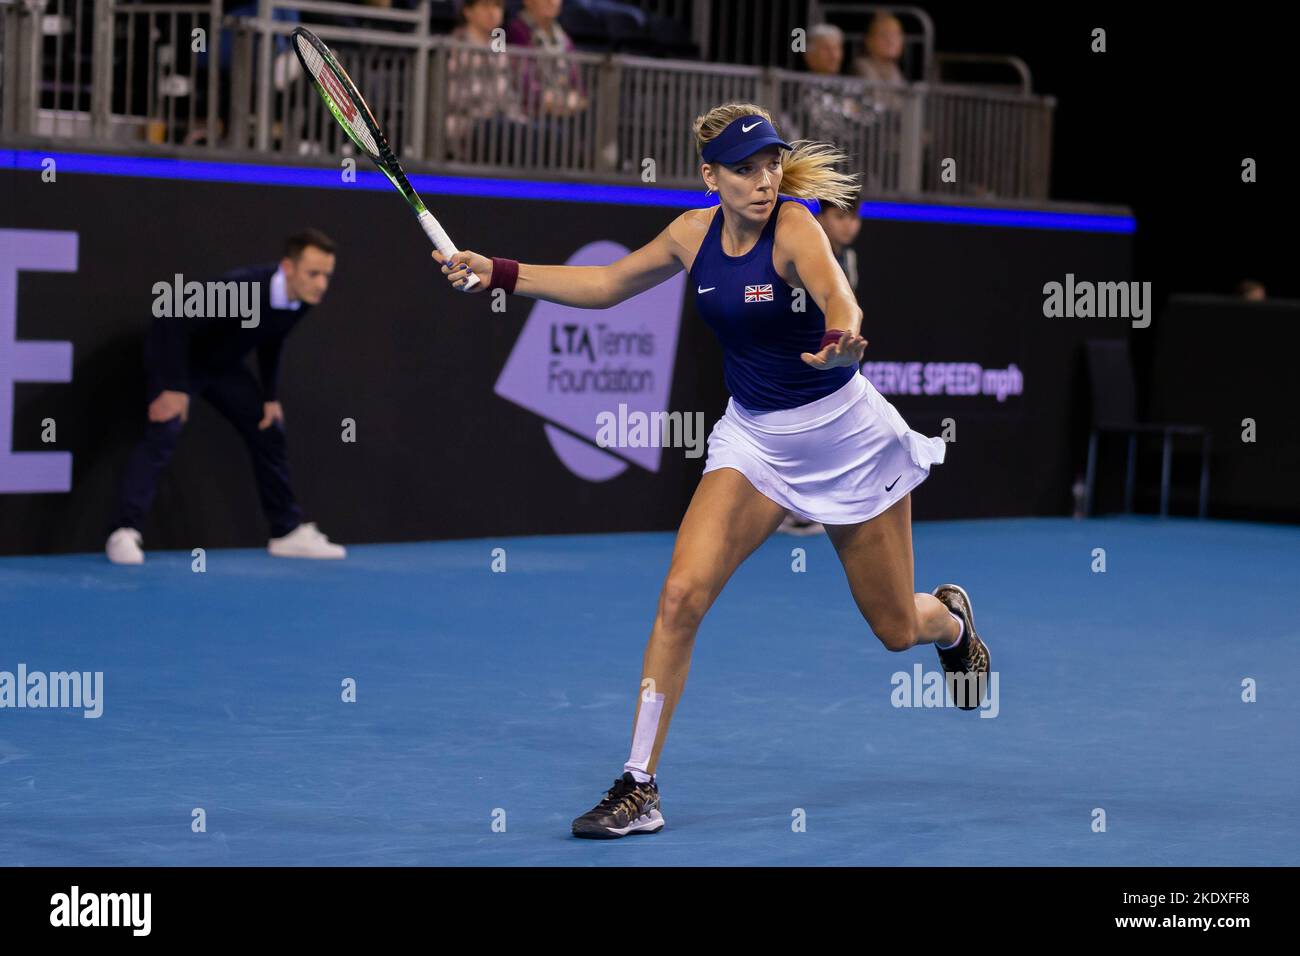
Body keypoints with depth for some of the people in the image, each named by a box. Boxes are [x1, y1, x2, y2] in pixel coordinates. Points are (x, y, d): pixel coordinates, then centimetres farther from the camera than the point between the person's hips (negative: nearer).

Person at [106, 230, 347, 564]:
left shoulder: (303, 300, -15)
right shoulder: (242, 288, -39)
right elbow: (174, 322, -34)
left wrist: (271, 396, 3)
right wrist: (174, 388, -33)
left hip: (223, 364, 7)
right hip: (176, 352, -7)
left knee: (269, 431, 7)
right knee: (166, 431, -25)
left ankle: (289, 532, 18)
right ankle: (125, 534, -28)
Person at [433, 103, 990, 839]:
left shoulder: (795, 228, -22)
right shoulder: (695, 233, -5)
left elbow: (837, 294, -43)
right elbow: (606, 286, 11)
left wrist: (840, 337, -67)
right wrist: (499, 274, 4)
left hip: (845, 437, -4)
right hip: (753, 438, 4)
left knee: (898, 630, 10)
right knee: (682, 595, -17)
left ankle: (951, 618, 50)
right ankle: (639, 787, -10)